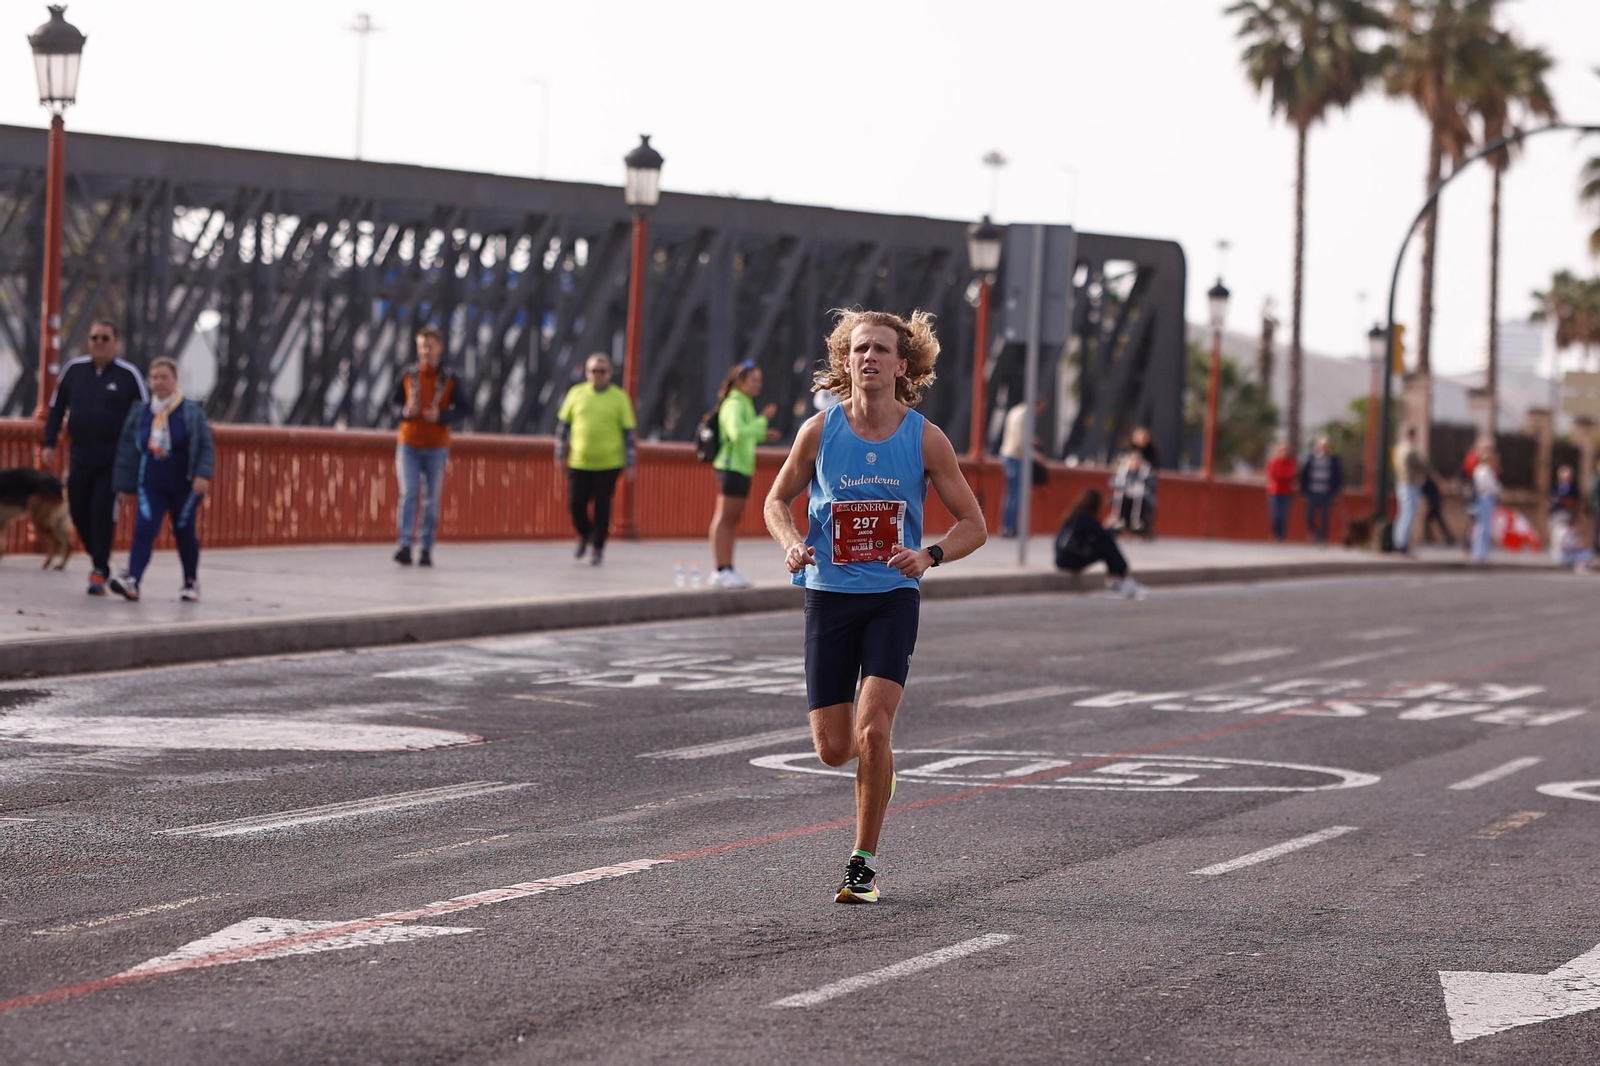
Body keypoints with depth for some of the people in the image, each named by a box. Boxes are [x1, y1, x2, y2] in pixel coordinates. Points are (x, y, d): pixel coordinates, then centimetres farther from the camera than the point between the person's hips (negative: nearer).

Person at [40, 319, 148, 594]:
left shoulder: (128, 375, -3)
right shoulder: (73, 370, 5)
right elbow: (56, 409, 13)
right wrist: (49, 445, 7)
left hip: (113, 458, -4)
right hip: (80, 455, 4)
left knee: (103, 512, -9)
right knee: (78, 510, 6)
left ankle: (100, 571, -3)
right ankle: (98, 558, 27)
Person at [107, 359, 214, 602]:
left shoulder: (192, 412, -1)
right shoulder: (139, 413, 6)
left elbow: (206, 446, -4)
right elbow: (127, 451, 10)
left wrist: (203, 475, -18)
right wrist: (126, 485, 9)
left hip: (184, 487, -1)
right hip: (151, 487, 1)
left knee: (185, 533, 8)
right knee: (143, 530, -14)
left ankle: (191, 583, 24)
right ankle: (131, 580, -25)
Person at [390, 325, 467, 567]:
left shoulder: (449, 379, 1)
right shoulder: (408, 375, 5)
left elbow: (462, 409, 2)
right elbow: (394, 402, 12)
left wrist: (441, 416, -16)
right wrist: (404, 411, -10)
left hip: (436, 447, 0)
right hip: (408, 445, 1)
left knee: (431, 500, 3)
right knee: (407, 494, -12)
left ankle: (427, 549, 9)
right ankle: (405, 546, -16)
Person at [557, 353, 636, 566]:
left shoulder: (619, 398, 0)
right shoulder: (576, 394, 5)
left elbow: (628, 432, 2)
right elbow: (563, 424, 11)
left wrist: (629, 464, -1)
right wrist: (560, 454, 8)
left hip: (608, 463, -2)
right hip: (579, 463, 2)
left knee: (602, 507, 0)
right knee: (576, 504, 1)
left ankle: (597, 548, 14)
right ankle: (584, 535, 29)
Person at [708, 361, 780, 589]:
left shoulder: (745, 404, 18)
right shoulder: (734, 404, -12)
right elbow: (737, 433, -27)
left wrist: (763, 436, 11)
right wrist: (763, 419, -24)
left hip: (743, 468, 10)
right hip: (731, 467, -10)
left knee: (733, 519, 11)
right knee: (724, 518, -9)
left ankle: (728, 570, 14)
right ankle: (722, 571, -11)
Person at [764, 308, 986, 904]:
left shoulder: (926, 439, -5)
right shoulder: (820, 431, -3)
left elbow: (973, 525, 2)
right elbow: (777, 500, 11)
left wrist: (928, 556, -18)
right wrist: (791, 543, -11)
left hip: (893, 597, -1)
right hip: (829, 595, 1)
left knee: (872, 731, -17)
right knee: (833, 749, 1)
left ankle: (863, 863, -2)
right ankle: (877, 759, 39)